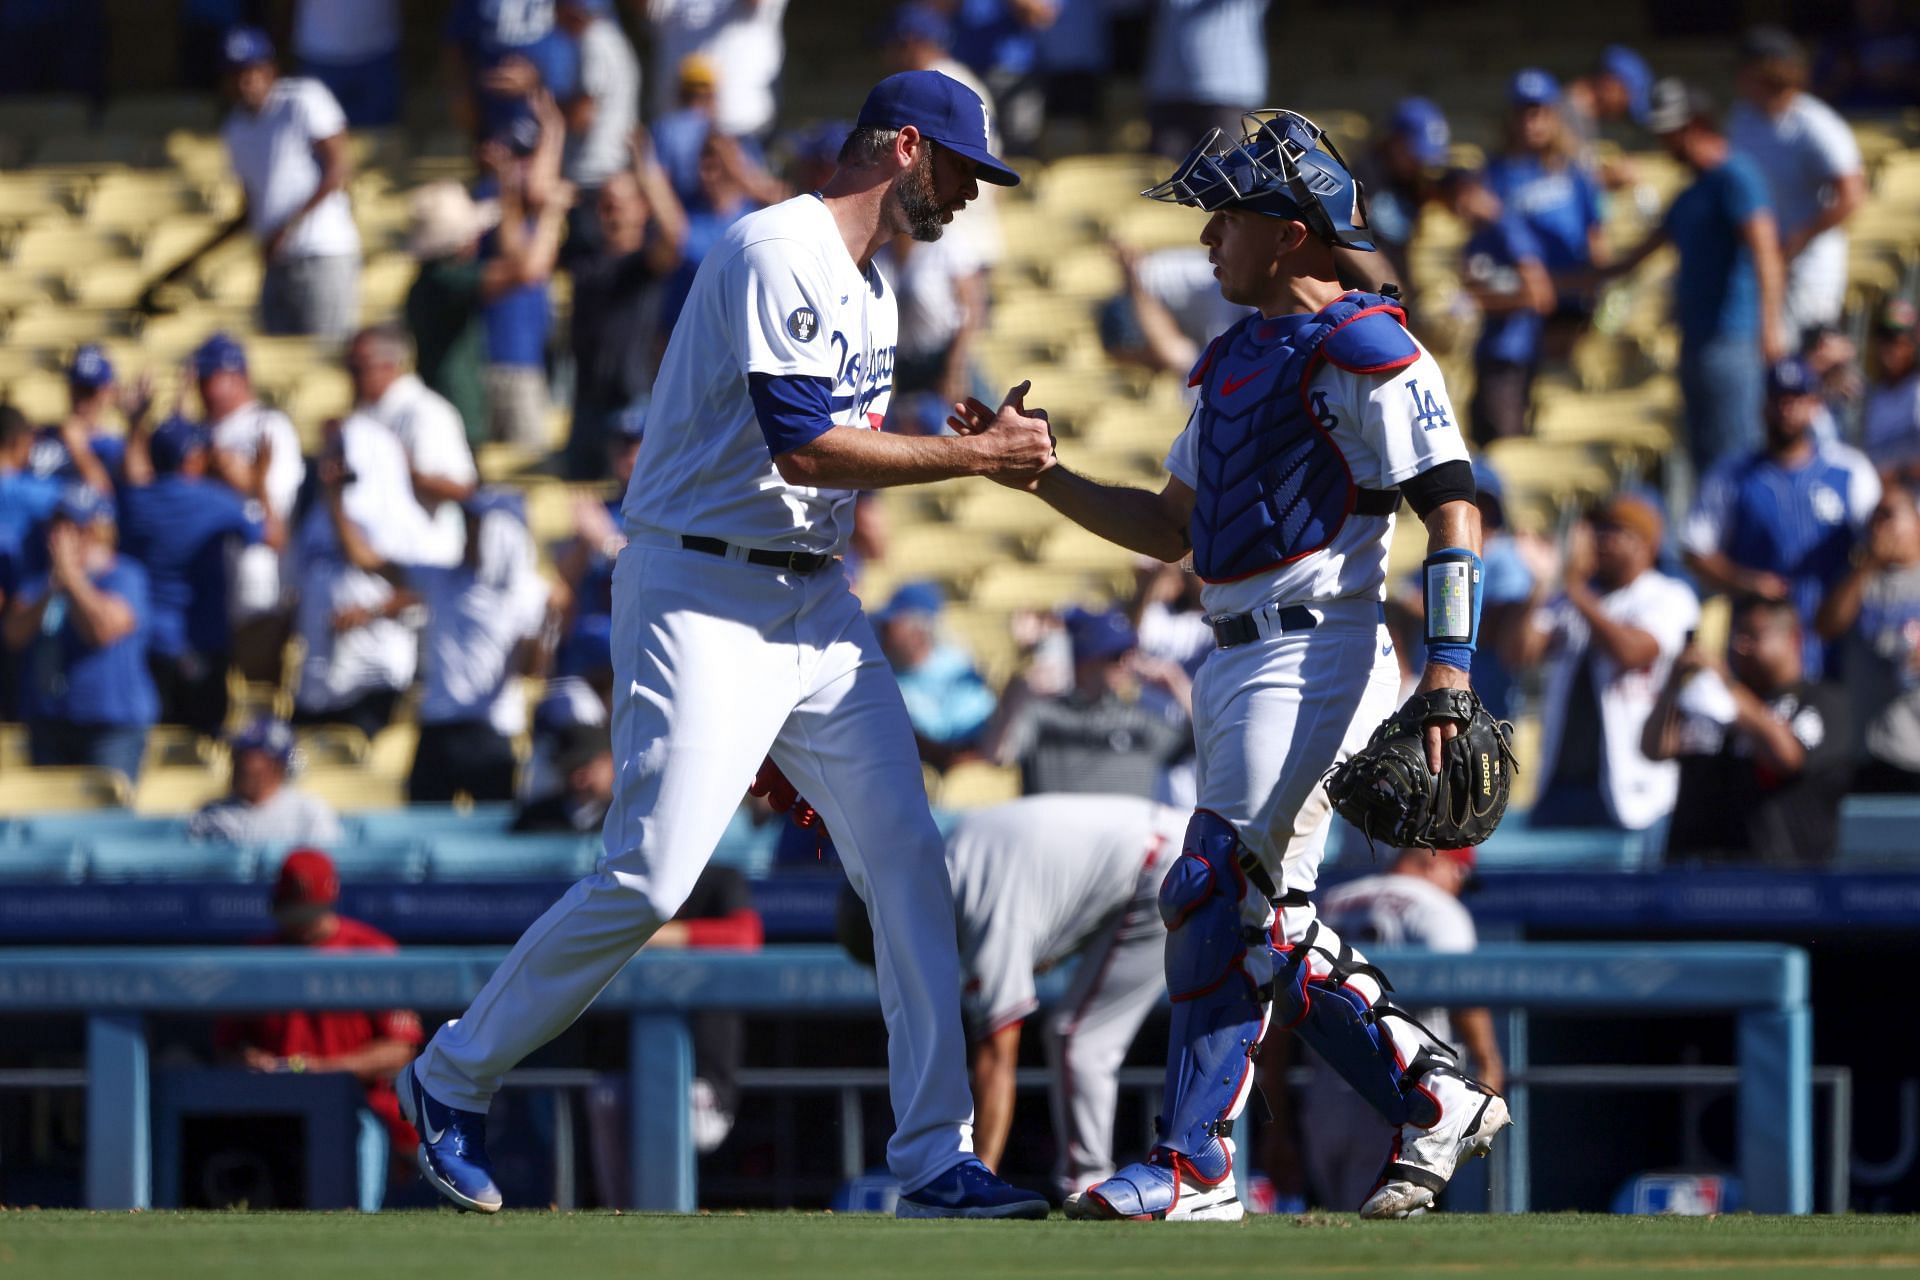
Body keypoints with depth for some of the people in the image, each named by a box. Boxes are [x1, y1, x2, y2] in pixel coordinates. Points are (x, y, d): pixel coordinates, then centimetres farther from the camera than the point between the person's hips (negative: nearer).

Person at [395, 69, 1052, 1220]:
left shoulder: (871, 289, 17)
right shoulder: (777, 254, -15)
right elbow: (801, 445, -22)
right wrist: (973, 453, -17)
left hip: (816, 601, 9)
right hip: (703, 595, -9)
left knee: (908, 861, -1)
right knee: (650, 881, -13)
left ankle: (936, 1162, 0)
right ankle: (455, 1080, 6)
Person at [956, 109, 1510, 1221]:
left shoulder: (1363, 354, -10)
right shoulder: (1236, 361, 19)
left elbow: (1454, 509, -15)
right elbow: (1168, 529, 23)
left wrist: (1448, 671, -24)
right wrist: (1037, 475, 12)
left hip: (1317, 658, -10)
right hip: (1238, 668, 10)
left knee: (1215, 892, -15)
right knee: (1269, 928, 9)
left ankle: (1196, 1168, -15)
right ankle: (1439, 1103, 19)